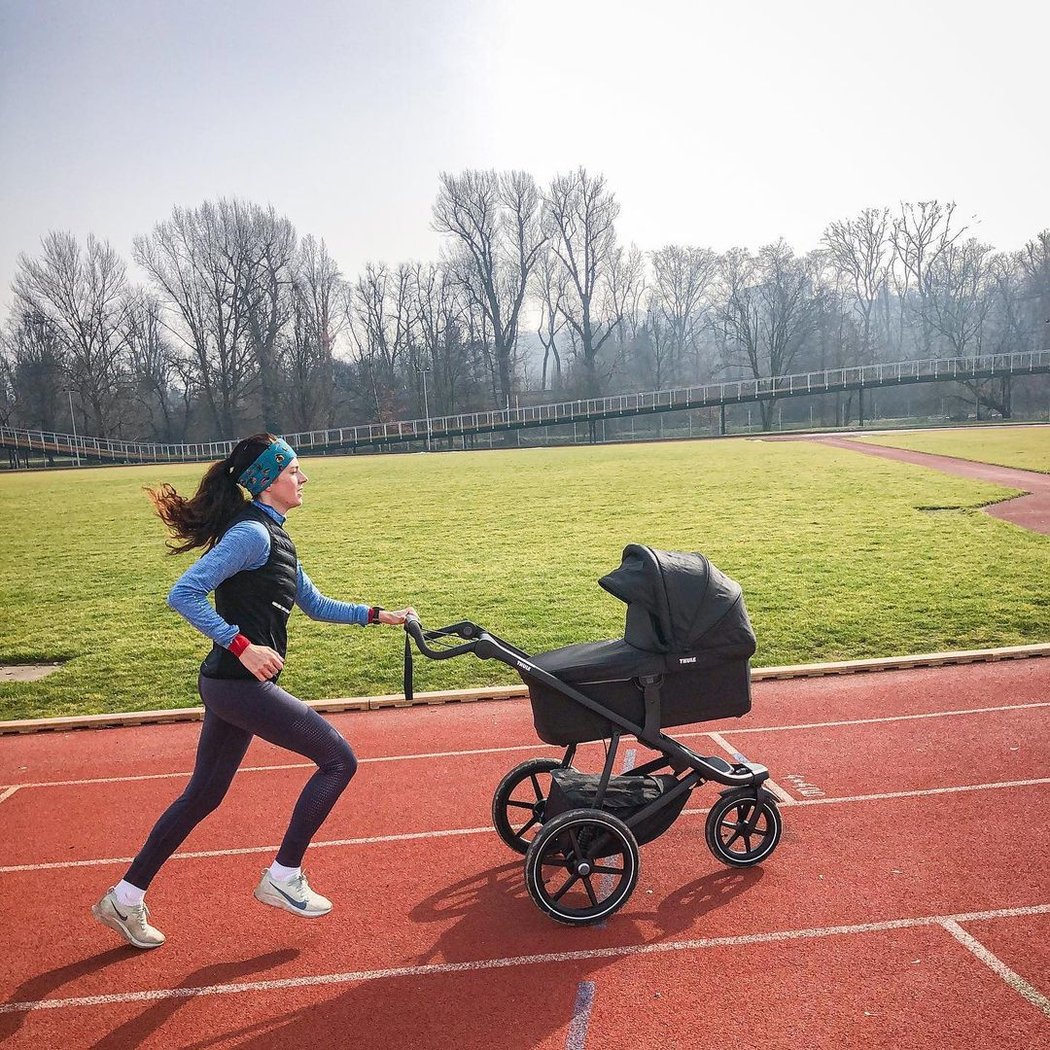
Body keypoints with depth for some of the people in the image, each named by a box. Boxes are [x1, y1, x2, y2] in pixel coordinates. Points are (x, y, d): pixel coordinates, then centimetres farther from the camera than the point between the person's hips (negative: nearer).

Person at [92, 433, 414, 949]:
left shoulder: (271, 535, 15)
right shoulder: (252, 533, -16)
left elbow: (313, 603, 22)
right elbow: (184, 593, -24)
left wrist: (376, 614, 20)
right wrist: (242, 646, -27)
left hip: (232, 682, 10)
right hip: (241, 683, -10)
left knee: (202, 795, 18)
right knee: (338, 758, -2)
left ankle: (125, 899, 30)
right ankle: (283, 877, 8)